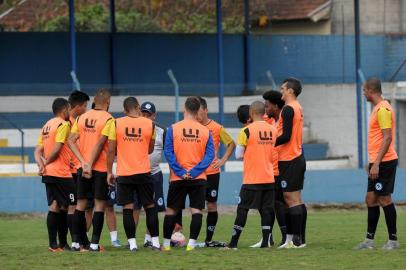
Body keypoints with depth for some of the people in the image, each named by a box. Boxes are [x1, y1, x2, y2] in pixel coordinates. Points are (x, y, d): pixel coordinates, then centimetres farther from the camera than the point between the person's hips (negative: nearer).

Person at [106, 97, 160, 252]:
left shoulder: (117, 124, -3)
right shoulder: (149, 124, -1)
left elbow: (111, 150, -3)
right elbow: (150, 150, 11)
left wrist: (109, 172, 5)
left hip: (124, 174, -1)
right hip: (143, 173, 1)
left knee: (127, 208, 2)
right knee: (150, 207, 10)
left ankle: (132, 243, -2)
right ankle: (155, 242, 10)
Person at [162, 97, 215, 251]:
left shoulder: (173, 129, -3)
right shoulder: (205, 131, 1)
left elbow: (168, 152, -10)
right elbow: (210, 155, -5)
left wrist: (180, 171, -10)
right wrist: (194, 172, -10)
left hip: (178, 178, 0)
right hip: (199, 178, 0)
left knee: (171, 210, 11)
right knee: (196, 210, 0)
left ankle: (166, 244, 16)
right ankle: (191, 243, -10)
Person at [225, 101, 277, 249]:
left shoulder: (247, 131, -10)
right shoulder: (273, 130, 4)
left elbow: (238, 155, -6)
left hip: (252, 179, -4)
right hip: (269, 177, 4)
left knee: (243, 209, 2)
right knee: (266, 209, 6)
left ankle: (234, 242, 4)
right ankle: (265, 241, 1)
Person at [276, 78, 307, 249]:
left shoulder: (288, 109, -14)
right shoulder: (297, 108, 15)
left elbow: (286, 136, -20)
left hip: (289, 160, -9)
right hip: (298, 157, 9)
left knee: (291, 199, -9)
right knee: (296, 199, 10)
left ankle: (295, 240, -11)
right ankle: (300, 238, 11)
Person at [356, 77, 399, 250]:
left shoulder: (383, 109, -15)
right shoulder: (377, 108, 16)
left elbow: (387, 138, -21)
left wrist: (376, 163, -24)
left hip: (384, 162, -10)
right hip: (377, 163, 10)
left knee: (384, 199, -5)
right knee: (371, 199, 10)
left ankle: (393, 240, 0)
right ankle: (369, 240, 14)